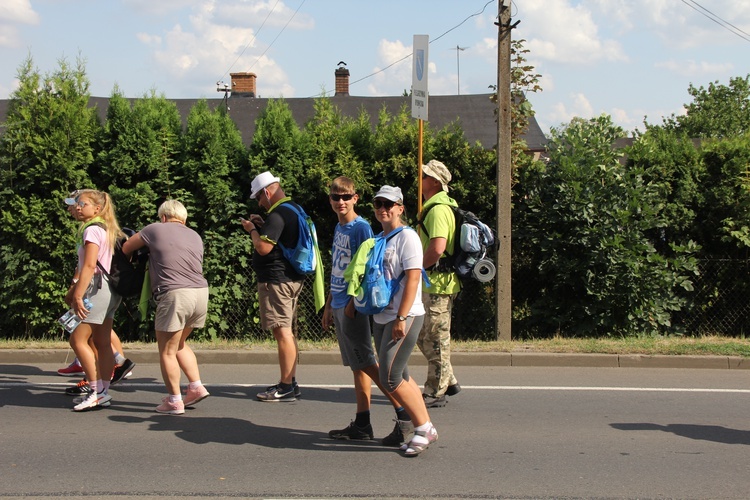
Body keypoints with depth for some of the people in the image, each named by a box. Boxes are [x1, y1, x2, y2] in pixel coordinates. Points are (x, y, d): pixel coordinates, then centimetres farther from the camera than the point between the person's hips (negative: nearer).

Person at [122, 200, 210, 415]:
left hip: (175, 294, -7)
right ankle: (196, 387, 19)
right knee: (179, 344, 24)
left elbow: (126, 248, 17)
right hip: (201, 292, 7)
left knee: (167, 350, 5)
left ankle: (174, 401, 8)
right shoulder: (195, 236, 20)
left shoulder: (155, 229, 6)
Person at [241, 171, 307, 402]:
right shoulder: (294, 209, 15)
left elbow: (263, 247, -23)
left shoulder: (277, 214, -17)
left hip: (276, 280, -11)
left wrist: (252, 229, -6)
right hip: (292, 278, 11)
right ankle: (290, 382, 23)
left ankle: (286, 388, -5)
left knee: (282, 332, -8)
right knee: (287, 331, 16)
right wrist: (262, 226, 16)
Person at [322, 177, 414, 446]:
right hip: (340, 306, 9)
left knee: (366, 363, -8)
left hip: (353, 306, -9)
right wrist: (329, 306, 20)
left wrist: (352, 302, -19)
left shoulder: (361, 227, -11)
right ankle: (362, 424, 14)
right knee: (357, 365, 10)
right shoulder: (339, 228, 15)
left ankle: (404, 414, -4)